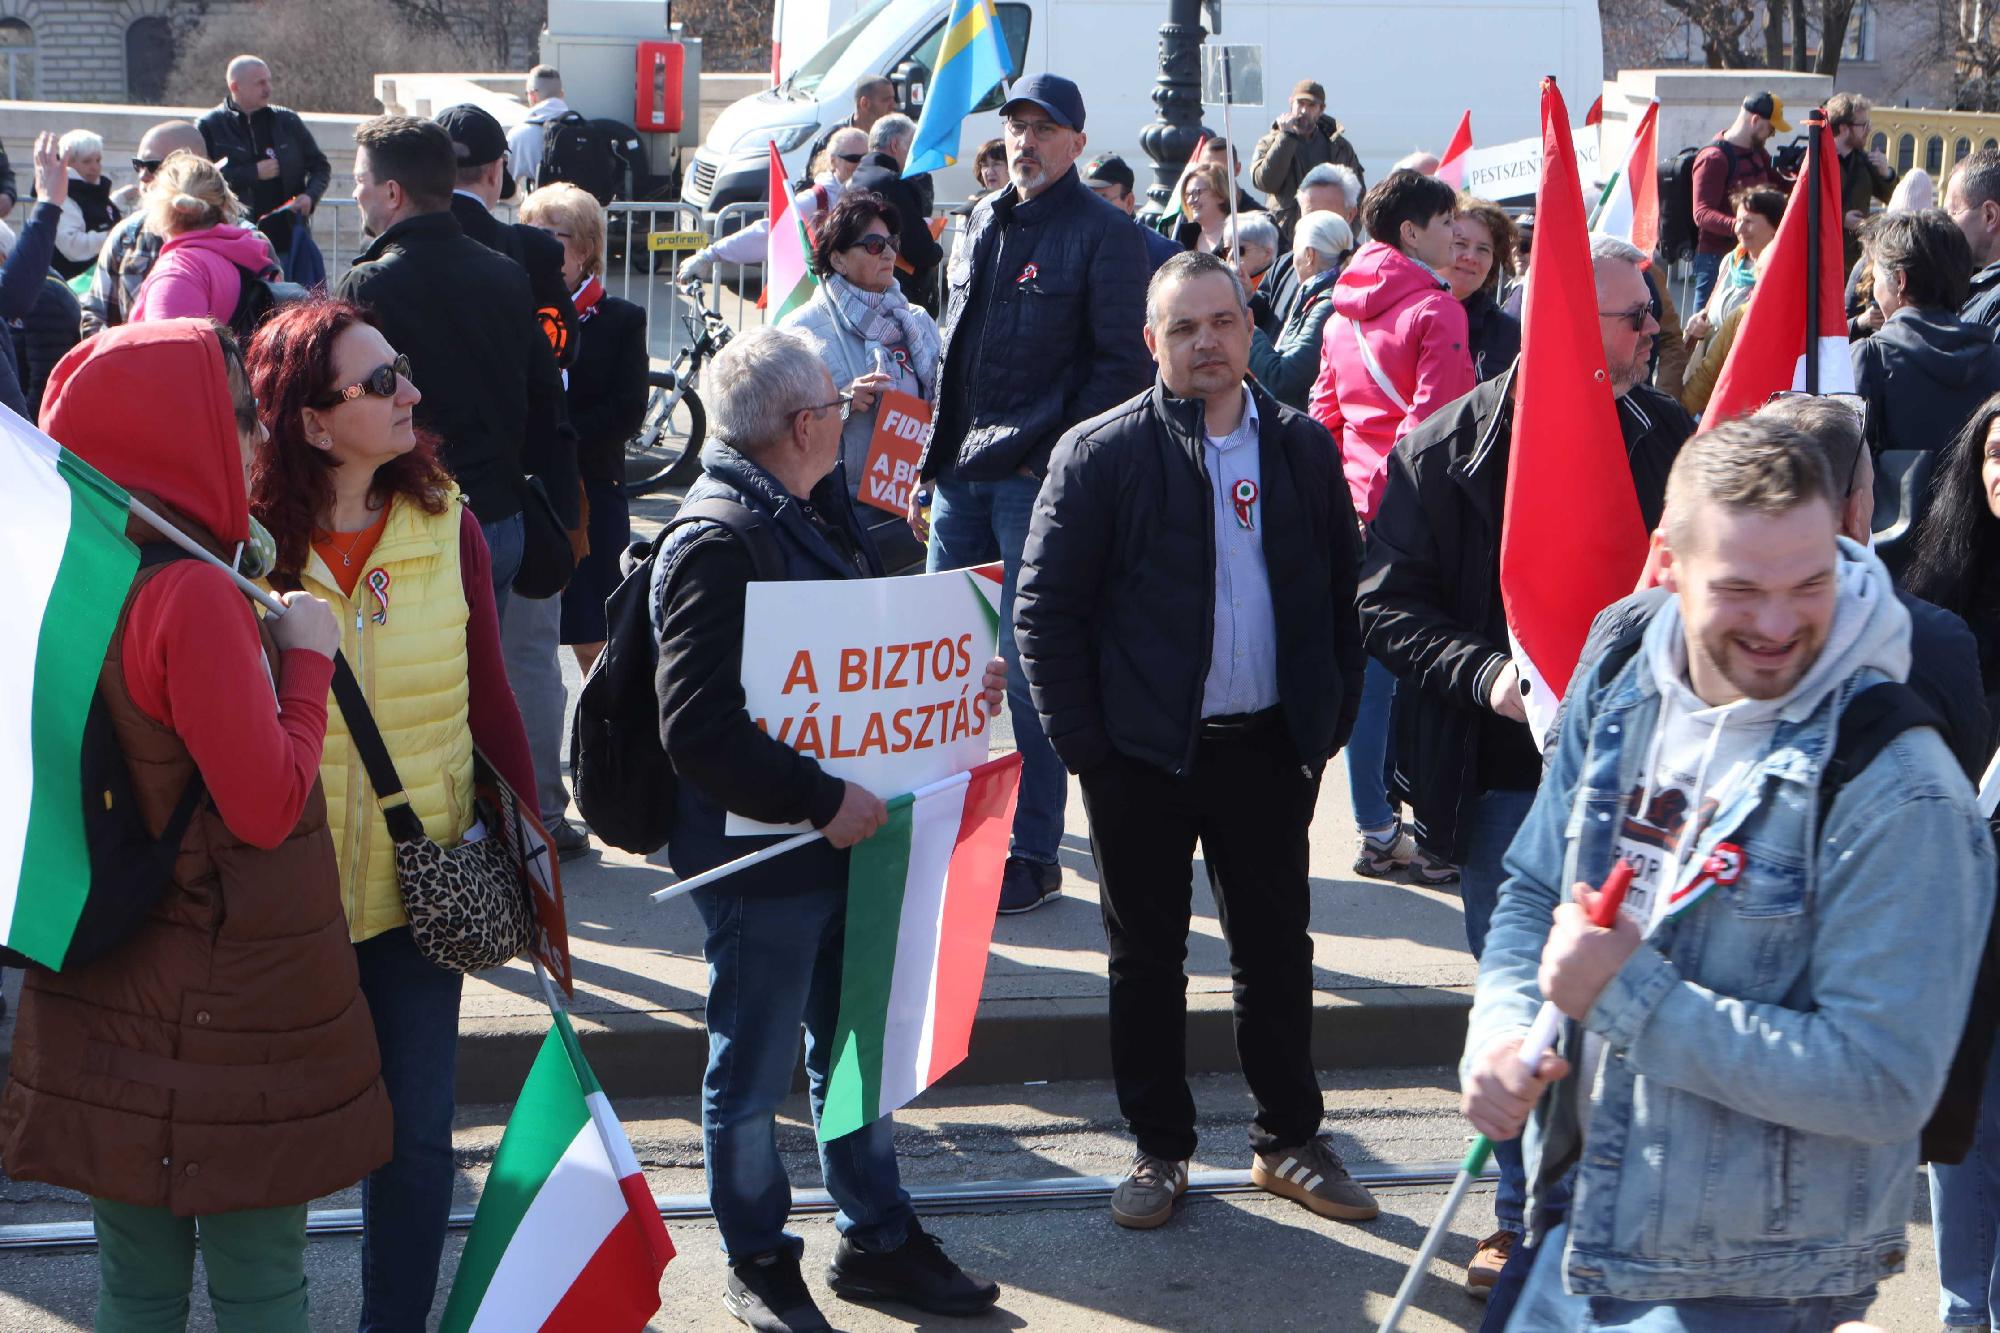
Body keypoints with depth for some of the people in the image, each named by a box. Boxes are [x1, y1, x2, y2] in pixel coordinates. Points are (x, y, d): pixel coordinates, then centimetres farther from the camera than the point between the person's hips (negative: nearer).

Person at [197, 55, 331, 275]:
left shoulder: (287, 121, 10)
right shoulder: (210, 126, 1)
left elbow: (321, 165, 17)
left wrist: (310, 195, -3)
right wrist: (253, 172, -11)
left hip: (286, 240, 3)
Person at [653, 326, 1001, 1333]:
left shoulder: (820, 518, 9)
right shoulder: (716, 546, -21)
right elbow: (699, 729, -27)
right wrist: (819, 799, -25)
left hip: (841, 834, 9)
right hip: (757, 857, -9)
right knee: (754, 1071, 8)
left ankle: (877, 1239, 35)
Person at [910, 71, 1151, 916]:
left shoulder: (1103, 234, -4)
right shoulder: (982, 226, 17)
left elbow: (1120, 363, -8)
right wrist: (930, 464, 16)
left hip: (1042, 481, -7)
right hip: (963, 479, 7)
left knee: (1027, 666, -4)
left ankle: (1033, 854, 4)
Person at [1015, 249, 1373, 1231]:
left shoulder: (1302, 447, 6)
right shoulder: (1101, 453, -5)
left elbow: (1342, 594, 10)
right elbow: (1043, 610, -5)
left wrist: (1328, 725, 4)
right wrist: (1083, 745, -9)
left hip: (1270, 746, 3)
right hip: (1144, 753, -2)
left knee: (1278, 950, 11)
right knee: (1146, 958, 8)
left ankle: (1289, 1139, 25)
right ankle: (1158, 1148, 22)